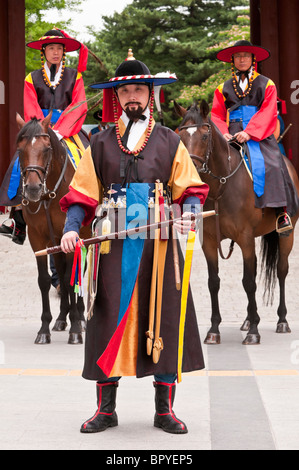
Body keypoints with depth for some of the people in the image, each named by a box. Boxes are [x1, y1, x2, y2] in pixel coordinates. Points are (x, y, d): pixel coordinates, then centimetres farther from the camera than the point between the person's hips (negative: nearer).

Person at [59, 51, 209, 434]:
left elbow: (189, 188, 8)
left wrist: (189, 213, -13)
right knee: (109, 320, -1)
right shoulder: (101, 144, 12)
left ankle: (164, 410, 7)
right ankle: (105, 409, 8)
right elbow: (83, 193, 8)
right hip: (114, 245, 0)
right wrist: (72, 228, -8)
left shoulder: (169, 142, 11)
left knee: (164, 319, -1)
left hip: (159, 244, 0)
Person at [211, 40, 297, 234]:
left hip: (259, 136, -3)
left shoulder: (267, 85, 10)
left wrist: (250, 132, -17)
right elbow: (217, 115, 14)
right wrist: (223, 132, -8)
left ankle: (282, 212, -27)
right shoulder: (224, 89, 19)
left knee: (271, 166, -27)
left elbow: (267, 113, -2)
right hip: (232, 137, 3)